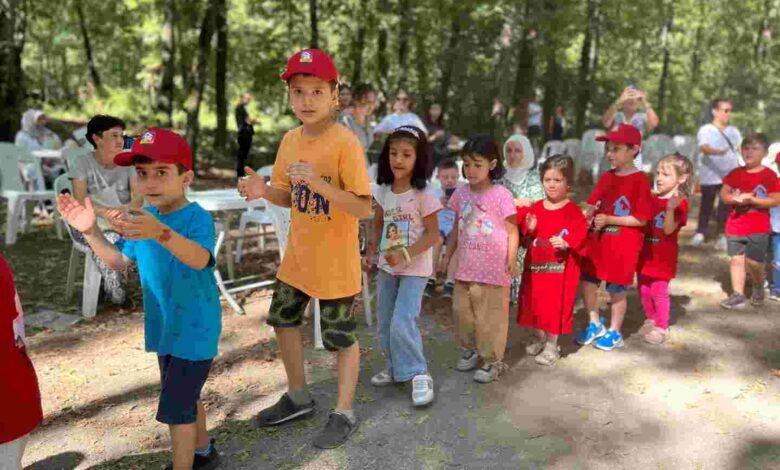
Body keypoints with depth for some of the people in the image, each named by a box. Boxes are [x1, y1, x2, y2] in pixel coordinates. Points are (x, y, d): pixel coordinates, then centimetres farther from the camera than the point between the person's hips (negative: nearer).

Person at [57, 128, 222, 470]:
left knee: (176, 407, -4)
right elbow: (118, 261, 12)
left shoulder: (198, 218, -24)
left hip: (194, 328, -8)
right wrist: (90, 230, -4)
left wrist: (161, 233, -62)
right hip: (165, 326, 8)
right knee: (184, 396, 24)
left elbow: (200, 259, -45)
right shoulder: (141, 218, 1)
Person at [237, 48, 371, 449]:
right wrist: (264, 191, -11)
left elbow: (363, 209, -24)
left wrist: (318, 182, -34)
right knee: (283, 321, 20)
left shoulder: (345, 143, -20)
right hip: (297, 256, 8)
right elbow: (290, 197, 10)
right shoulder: (290, 140, 1)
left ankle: (344, 414, 29)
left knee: (341, 339, 7)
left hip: (335, 262, -7)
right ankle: (298, 397, 42)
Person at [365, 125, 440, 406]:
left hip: (415, 268, -6)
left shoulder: (423, 194, -16)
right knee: (385, 323, 13)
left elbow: (433, 234, -15)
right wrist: (373, 248, 2)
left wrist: (406, 255, -24)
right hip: (387, 267, 6)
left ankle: (419, 375, 2)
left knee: (402, 323, -14)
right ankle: (395, 368, 31)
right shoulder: (383, 191, 1)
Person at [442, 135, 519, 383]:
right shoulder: (460, 193, 4)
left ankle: (492, 360, 21)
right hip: (466, 267, 5)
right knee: (462, 310, 15)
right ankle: (470, 349, 35)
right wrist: (447, 256, 14)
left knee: (491, 315, 5)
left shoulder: (501, 195, -10)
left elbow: (512, 231, -7)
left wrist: (512, 260, -16)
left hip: (493, 269, -5)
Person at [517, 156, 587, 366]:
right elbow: (524, 240, 9)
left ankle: (551, 346, 19)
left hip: (560, 268, -5)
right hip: (535, 265, 5)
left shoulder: (573, 211, -8)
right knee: (534, 303, 14)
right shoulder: (535, 208, 4)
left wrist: (565, 243, -28)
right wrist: (529, 231, -11)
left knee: (555, 305, 2)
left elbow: (579, 237, -12)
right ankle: (539, 339, 35)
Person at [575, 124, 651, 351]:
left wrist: (608, 220, -19)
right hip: (597, 239, 6)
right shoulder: (606, 177, 6)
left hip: (623, 245, -6)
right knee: (588, 281, 10)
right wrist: (589, 214, -10)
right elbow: (593, 205, 11)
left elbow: (641, 220, -15)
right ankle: (595, 324, 30)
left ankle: (614, 332, 26)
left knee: (616, 290, 7)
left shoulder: (640, 181, -12)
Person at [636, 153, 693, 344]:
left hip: (663, 256, -6)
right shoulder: (651, 198, 5)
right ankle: (650, 320, 34)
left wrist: (670, 208, -38)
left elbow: (669, 229, -23)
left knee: (659, 291, 2)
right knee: (644, 289, 15)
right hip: (645, 252, 6)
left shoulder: (679, 202, -13)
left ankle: (662, 328, 18)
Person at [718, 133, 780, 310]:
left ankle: (759, 288, 28)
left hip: (758, 228, -3)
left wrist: (752, 199, -21)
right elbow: (723, 194, 6)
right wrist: (734, 199, -16)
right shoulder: (735, 173, 6)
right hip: (735, 225, 4)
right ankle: (738, 295, 6)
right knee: (736, 259, 2)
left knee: (753, 261, -1)